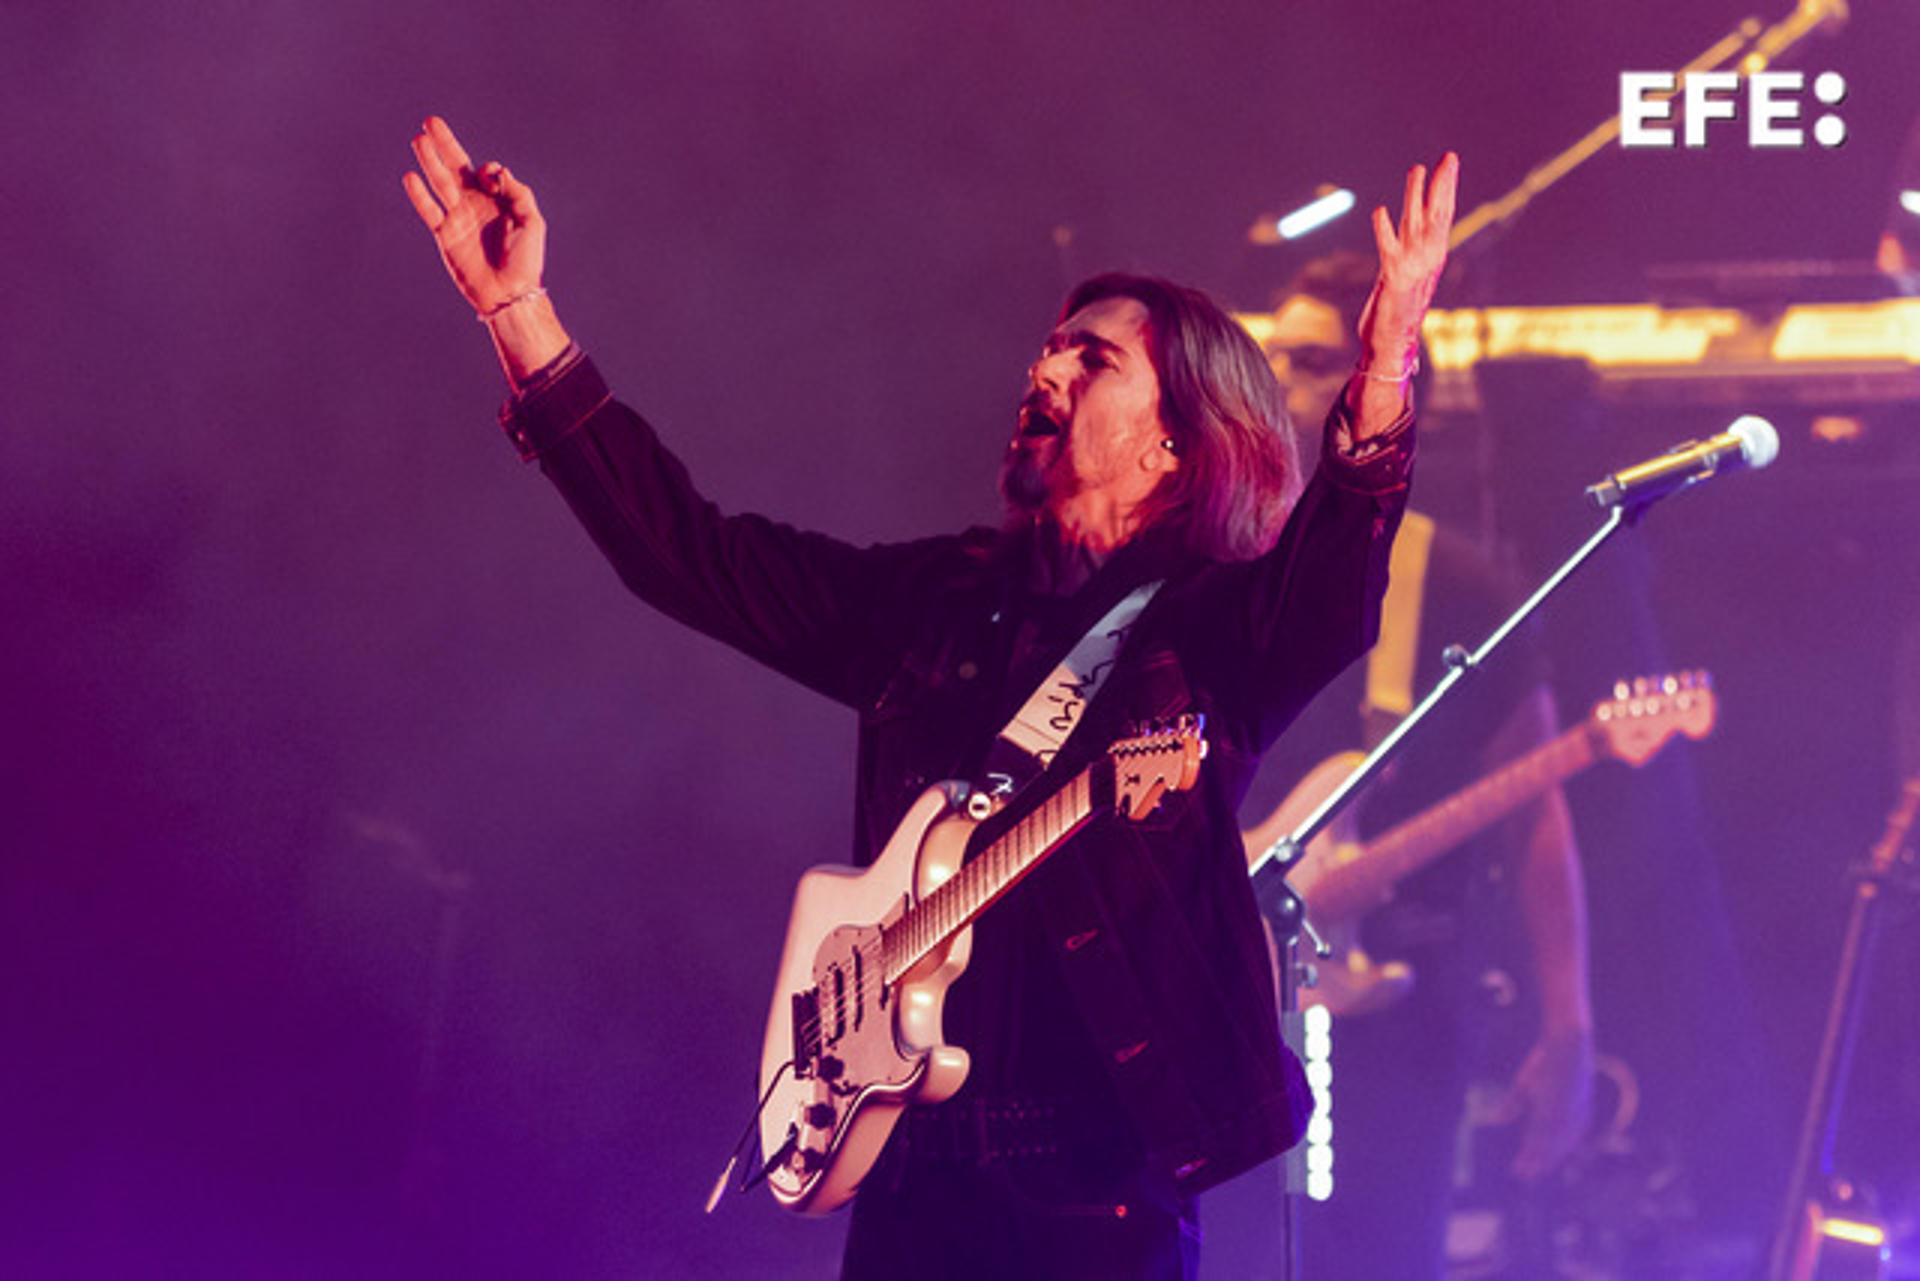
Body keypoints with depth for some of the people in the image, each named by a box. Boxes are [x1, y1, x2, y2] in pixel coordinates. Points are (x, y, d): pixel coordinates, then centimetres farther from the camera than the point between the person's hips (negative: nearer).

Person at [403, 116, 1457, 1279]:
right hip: (913, 1174, 5)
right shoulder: (937, 602, 15)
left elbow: (1330, 592, -23)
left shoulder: (1213, 625, -1)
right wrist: (519, 310, 13)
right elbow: (684, 546, 17)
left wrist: (1383, 376, -41)